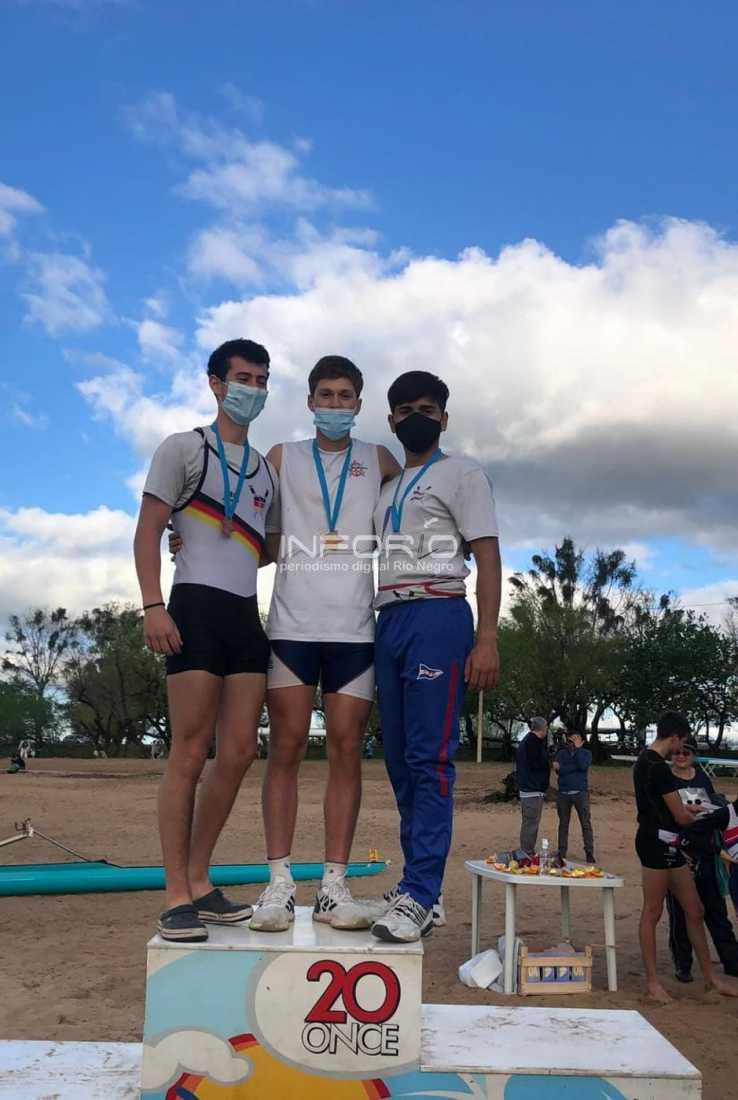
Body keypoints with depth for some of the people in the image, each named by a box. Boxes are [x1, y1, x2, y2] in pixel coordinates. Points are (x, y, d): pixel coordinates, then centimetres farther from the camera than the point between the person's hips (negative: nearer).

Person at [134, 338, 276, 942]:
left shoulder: (267, 468, 22)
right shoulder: (183, 448, 5)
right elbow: (148, 530, -4)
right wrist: (152, 605, -15)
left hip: (248, 615, 6)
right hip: (198, 607, -6)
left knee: (239, 753, 3)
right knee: (190, 753, -7)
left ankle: (200, 881, 15)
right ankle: (177, 898, 1)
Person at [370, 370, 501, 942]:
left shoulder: (462, 474, 6)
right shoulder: (386, 487, 25)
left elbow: (487, 556, -3)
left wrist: (486, 639, -15)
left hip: (437, 618, -7)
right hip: (387, 622, 7)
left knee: (430, 759, -10)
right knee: (399, 761, 7)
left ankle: (418, 894, -7)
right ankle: (420, 890, 15)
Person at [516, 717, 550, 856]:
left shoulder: (525, 741, 14)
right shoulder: (533, 741, -17)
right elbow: (541, 763, -17)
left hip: (526, 788, 10)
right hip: (533, 790, -10)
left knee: (528, 823, 16)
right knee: (531, 823, -5)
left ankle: (526, 853, 22)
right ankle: (528, 854, -2)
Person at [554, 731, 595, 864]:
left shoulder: (586, 753, 5)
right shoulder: (561, 753, 7)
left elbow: (583, 766, -16)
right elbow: (559, 770, -9)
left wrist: (577, 748, -10)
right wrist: (575, 766, -14)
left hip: (580, 793, -2)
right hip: (563, 793, 2)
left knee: (586, 824, -3)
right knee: (563, 824, 8)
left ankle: (589, 853, 3)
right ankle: (562, 853, 15)